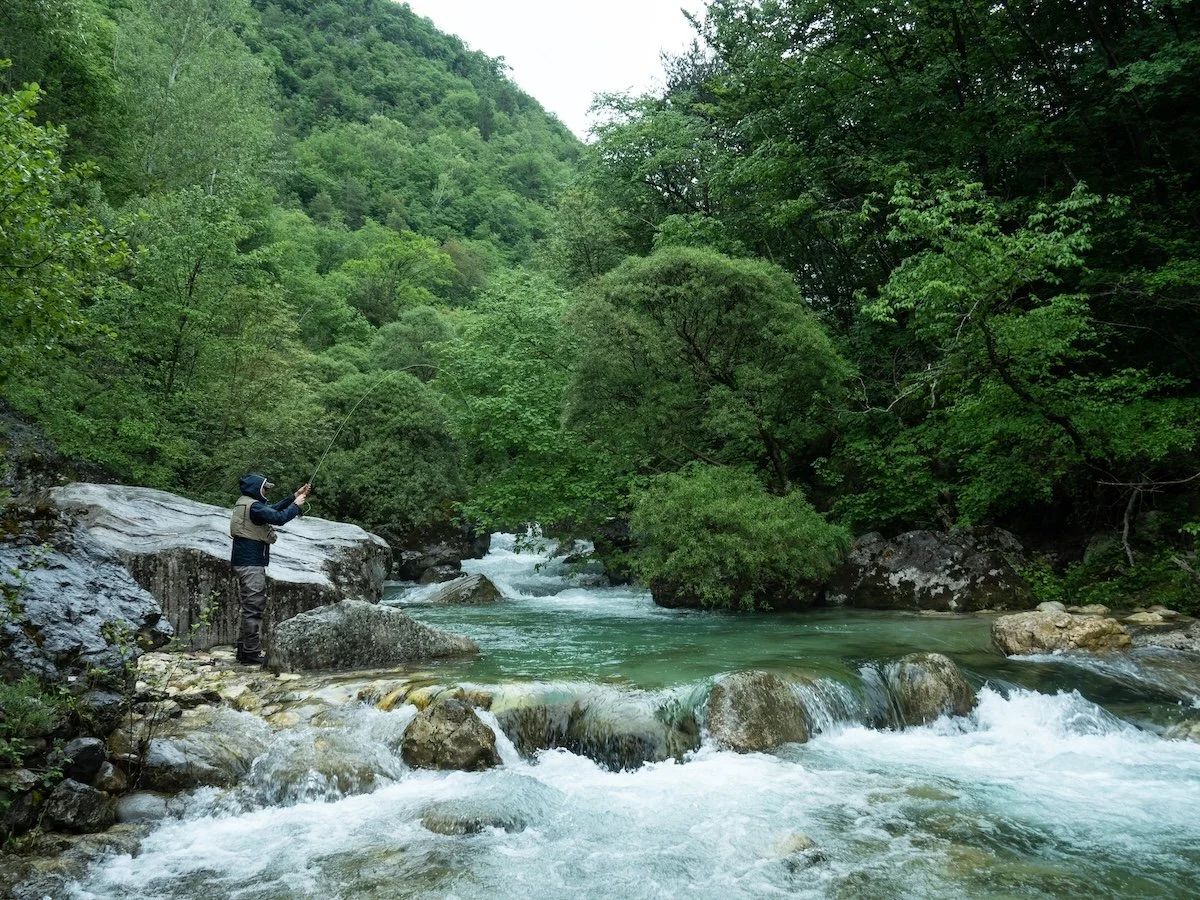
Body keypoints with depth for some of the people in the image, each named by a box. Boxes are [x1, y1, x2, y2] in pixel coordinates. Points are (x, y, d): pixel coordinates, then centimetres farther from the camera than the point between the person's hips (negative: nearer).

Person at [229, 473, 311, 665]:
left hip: (246, 562, 11)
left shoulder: (247, 504, 15)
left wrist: (295, 497, 16)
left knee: (249, 606, 15)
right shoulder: (254, 507, -16)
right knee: (254, 607, -7)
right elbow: (279, 518, -24)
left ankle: (244, 649, 21)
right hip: (251, 563, -11)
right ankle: (251, 653, -4)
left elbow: (273, 509, 22)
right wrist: (297, 505, -8)